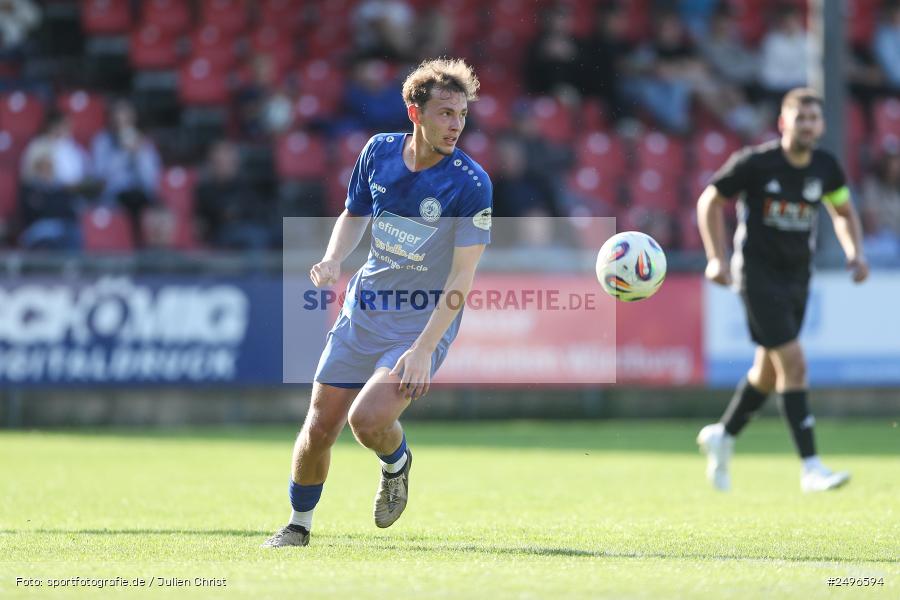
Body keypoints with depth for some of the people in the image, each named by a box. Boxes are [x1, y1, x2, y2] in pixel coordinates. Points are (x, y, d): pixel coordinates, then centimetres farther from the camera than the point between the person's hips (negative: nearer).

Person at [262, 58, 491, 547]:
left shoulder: (470, 184, -17)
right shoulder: (379, 151, -3)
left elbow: (462, 276, -18)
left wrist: (423, 351, -24)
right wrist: (332, 260, -8)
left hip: (425, 321, -4)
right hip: (364, 310, 4)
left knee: (368, 419, -23)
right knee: (320, 426, 4)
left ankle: (396, 464, 13)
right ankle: (298, 525, 28)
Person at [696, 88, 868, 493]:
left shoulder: (825, 167, 0)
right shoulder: (755, 162, -13)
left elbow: (844, 212, 18)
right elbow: (710, 202, -2)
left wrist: (855, 254, 1)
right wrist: (716, 258, -10)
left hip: (797, 277, 6)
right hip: (758, 274, -6)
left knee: (769, 373, 15)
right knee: (793, 365, -16)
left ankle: (722, 437, 39)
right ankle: (810, 468, -16)